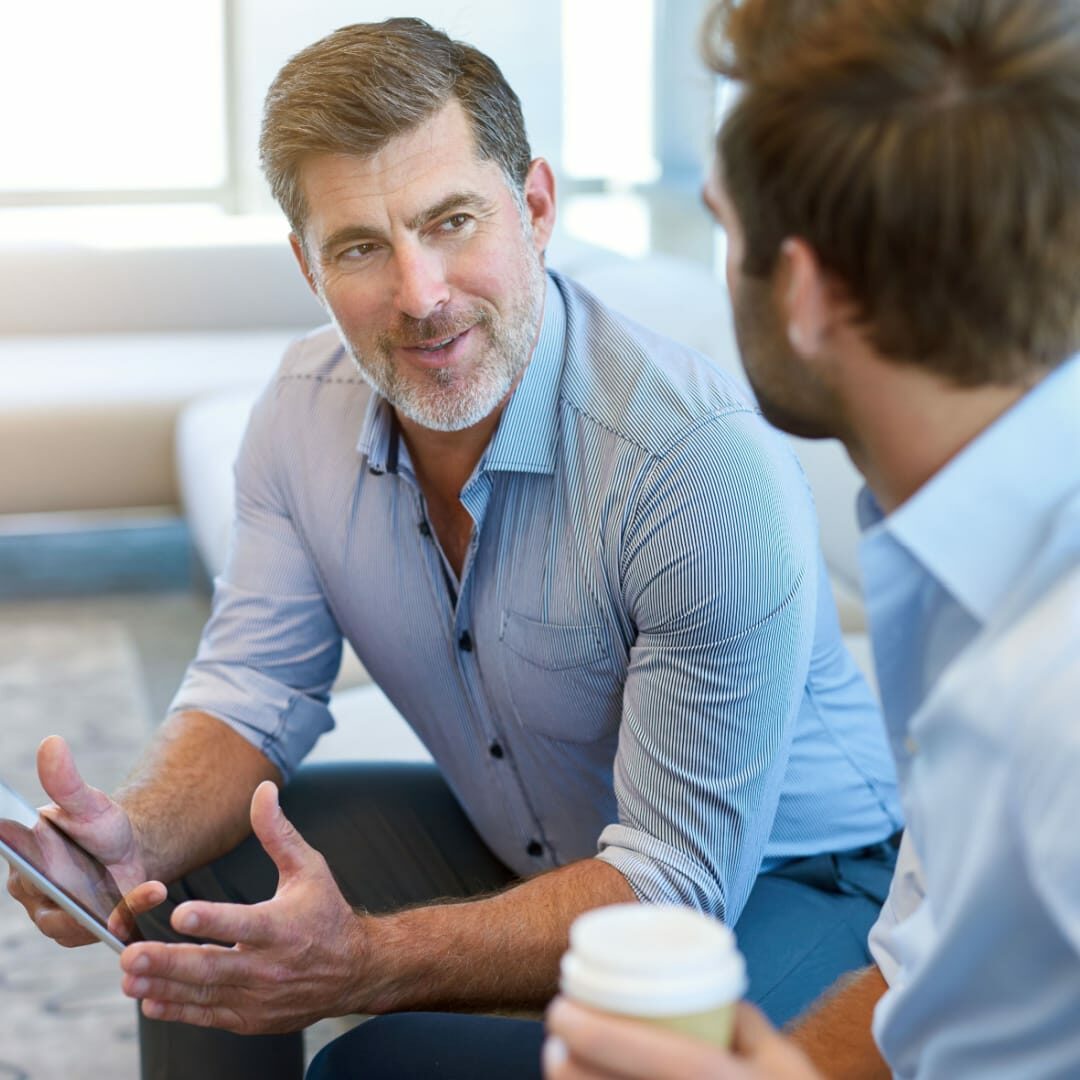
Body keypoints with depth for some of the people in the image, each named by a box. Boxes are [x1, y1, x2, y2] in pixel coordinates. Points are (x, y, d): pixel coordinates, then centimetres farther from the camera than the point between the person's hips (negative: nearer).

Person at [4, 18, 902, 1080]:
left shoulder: (706, 464, -32)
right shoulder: (307, 406, -8)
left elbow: (679, 878, -30)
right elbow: (254, 688, -2)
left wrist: (368, 963, -41)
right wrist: (136, 838, -24)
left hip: (777, 880, -6)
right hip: (513, 842, 7)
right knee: (192, 875, -1)